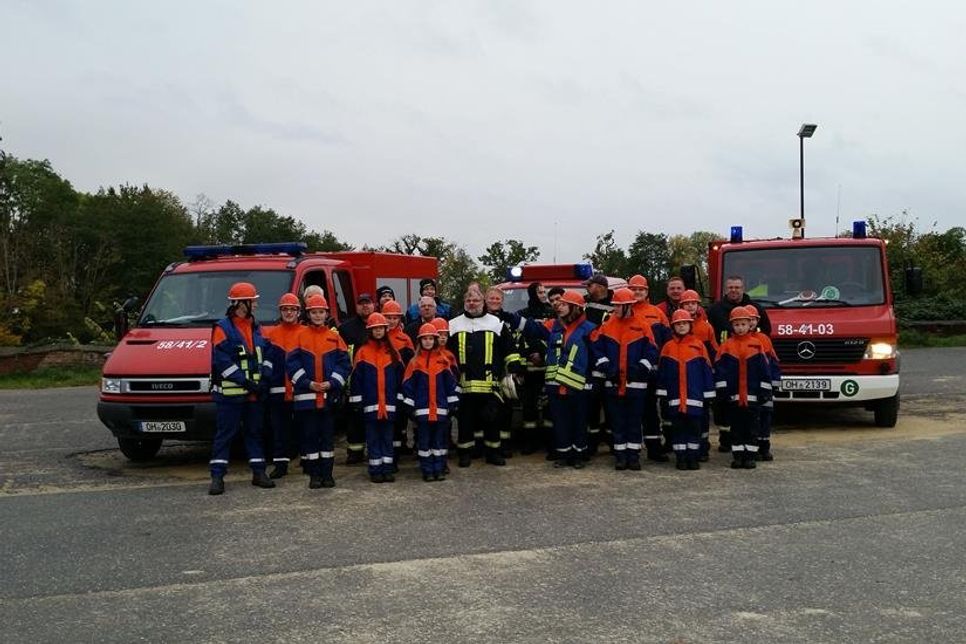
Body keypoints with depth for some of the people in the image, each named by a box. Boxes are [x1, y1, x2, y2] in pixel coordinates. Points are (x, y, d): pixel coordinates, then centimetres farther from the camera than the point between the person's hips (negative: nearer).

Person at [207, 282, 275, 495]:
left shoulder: (255, 327, 14)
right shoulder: (222, 329, -7)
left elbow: (263, 356, 18)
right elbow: (223, 362, -15)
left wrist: (262, 381, 3)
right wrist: (247, 382, -19)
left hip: (254, 393, 6)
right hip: (230, 393, -6)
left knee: (255, 431, 11)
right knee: (224, 434, -2)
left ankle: (259, 472, 19)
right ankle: (217, 477, 2)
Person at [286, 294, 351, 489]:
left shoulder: (335, 337, 6)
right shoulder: (300, 336, 3)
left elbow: (344, 363, 3)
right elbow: (292, 363, -2)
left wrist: (332, 383, -10)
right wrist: (308, 383, -11)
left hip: (329, 395, 1)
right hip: (306, 395, -1)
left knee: (327, 434, 5)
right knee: (309, 434, 3)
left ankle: (327, 473, 13)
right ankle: (314, 475, 11)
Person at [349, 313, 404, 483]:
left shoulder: (393, 352, 6)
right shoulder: (362, 352, 0)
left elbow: (400, 377, 9)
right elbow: (356, 378, 0)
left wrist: (400, 399, 6)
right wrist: (356, 402, -4)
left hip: (389, 404, 2)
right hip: (370, 404, -2)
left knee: (387, 437, 7)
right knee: (373, 438, 5)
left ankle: (388, 469, 14)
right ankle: (375, 470, 10)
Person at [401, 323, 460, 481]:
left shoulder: (443, 361, 4)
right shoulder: (415, 362, 0)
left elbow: (451, 383, 7)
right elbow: (408, 385, 0)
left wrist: (453, 404, 4)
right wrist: (409, 405, -4)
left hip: (441, 409, 1)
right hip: (422, 409, -1)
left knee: (440, 439, 7)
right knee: (424, 441, 4)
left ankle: (439, 469, 15)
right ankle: (427, 471, 11)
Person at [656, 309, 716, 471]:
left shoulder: (698, 345, 3)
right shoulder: (668, 346, 6)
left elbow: (707, 370, 4)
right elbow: (662, 371, 7)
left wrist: (709, 394, 2)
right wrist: (662, 395, 3)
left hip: (695, 397, -1)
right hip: (675, 398, 1)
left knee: (694, 426, 3)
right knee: (678, 427, 4)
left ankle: (693, 457, 11)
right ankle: (681, 458, 11)